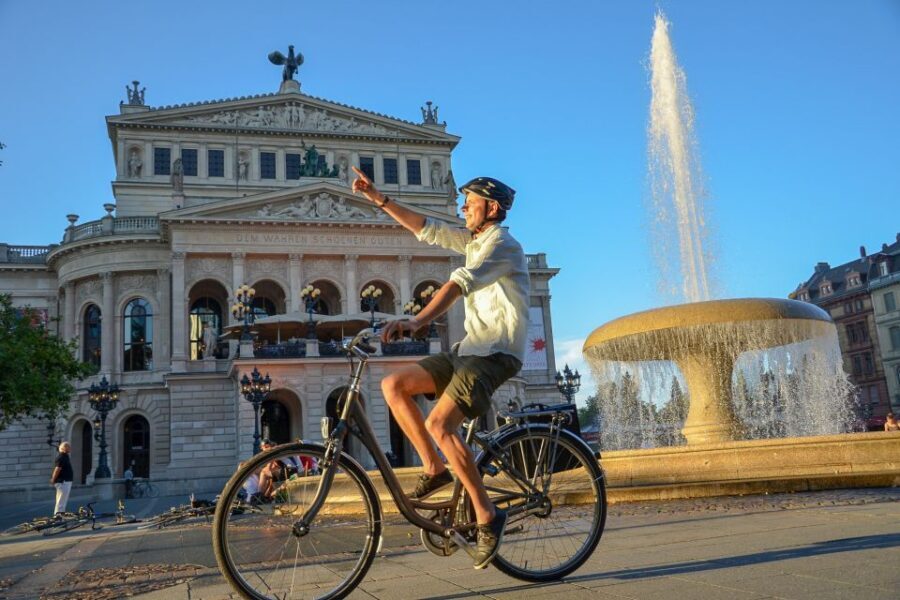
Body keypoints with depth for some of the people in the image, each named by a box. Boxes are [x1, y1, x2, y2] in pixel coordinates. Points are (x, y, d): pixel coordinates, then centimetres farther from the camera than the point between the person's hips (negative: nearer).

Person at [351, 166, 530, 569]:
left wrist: (417, 322, -42)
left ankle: (487, 515, -11)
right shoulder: (474, 241, 17)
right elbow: (426, 229, 17)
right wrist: (379, 199, 11)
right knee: (393, 385, -3)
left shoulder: (502, 244, -12)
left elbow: (460, 283, -28)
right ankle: (434, 469, 5)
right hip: (469, 347, 9)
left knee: (439, 424, -24)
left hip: (496, 353, -9)